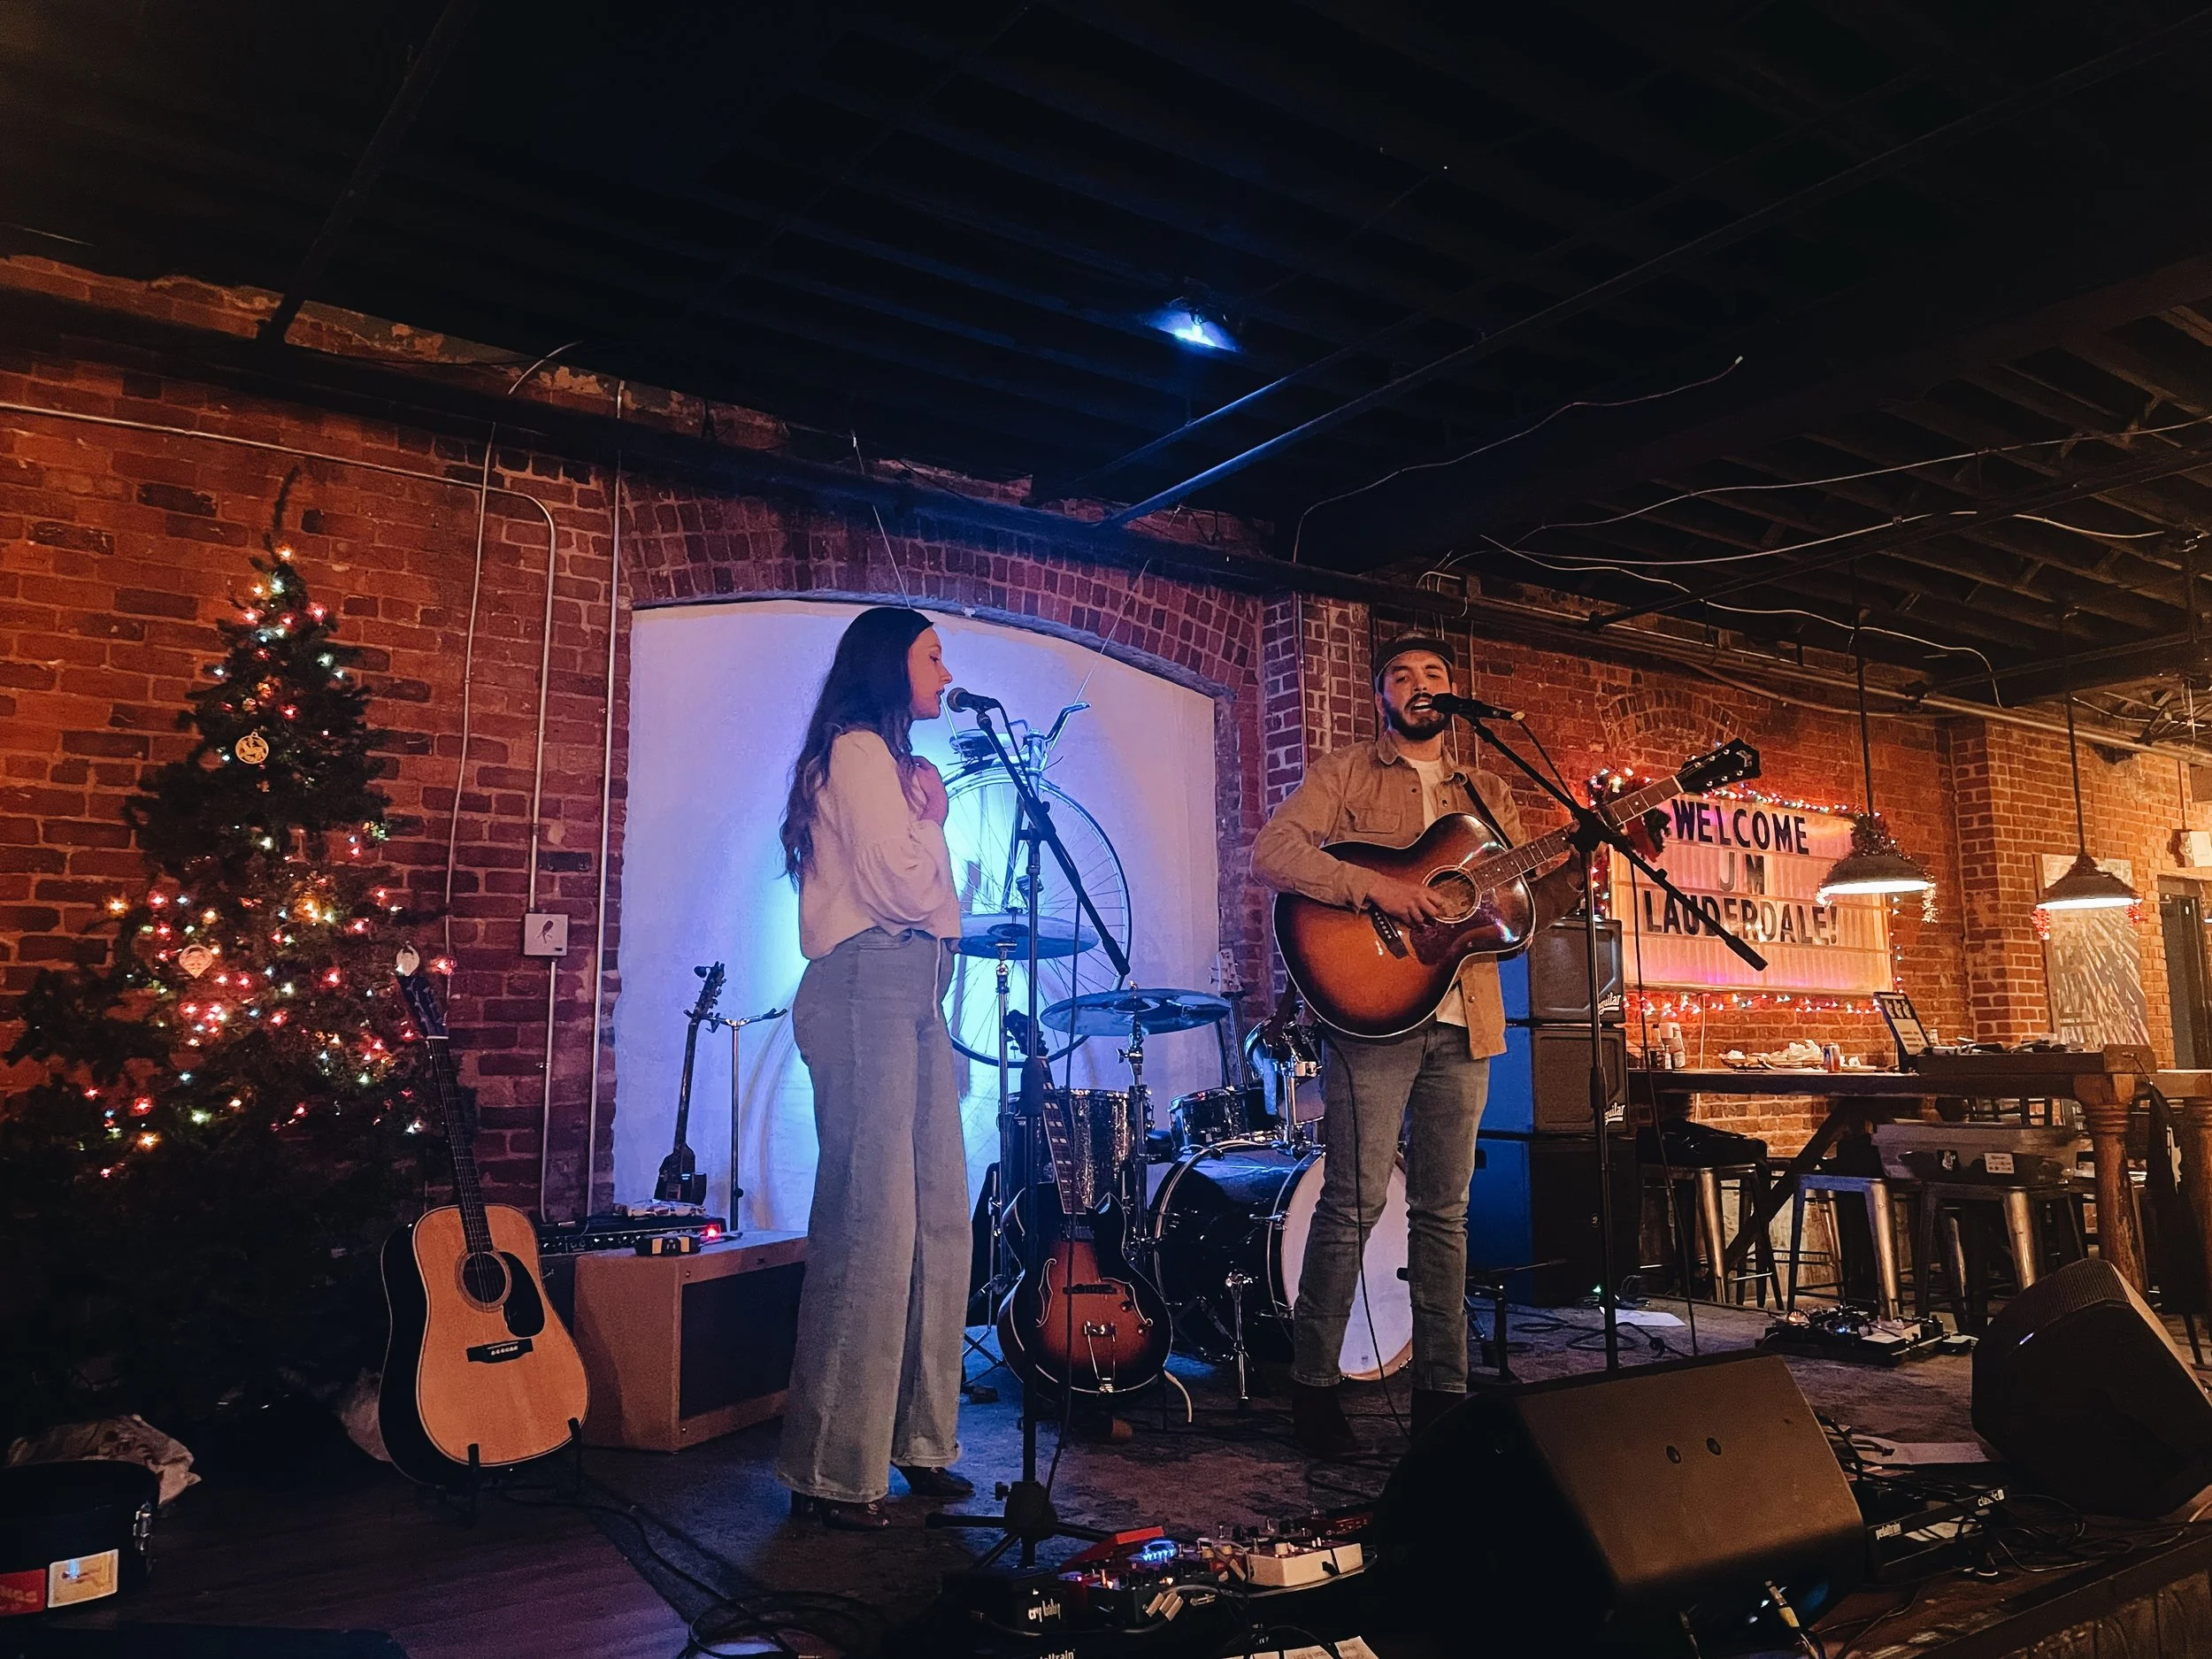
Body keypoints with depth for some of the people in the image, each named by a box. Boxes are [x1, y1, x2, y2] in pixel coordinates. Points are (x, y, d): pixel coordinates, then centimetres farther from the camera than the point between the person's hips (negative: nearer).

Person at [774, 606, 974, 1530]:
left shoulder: (891, 761, 25)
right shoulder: (858, 751, -4)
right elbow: (904, 890, -14)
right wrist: (932, 817, 2)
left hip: (913, 999, 10)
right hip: (866, 991, -10)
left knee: (939, 1220, 7)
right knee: (871, 1225, -10)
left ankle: (914, 1443, 16)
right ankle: (834, 1473, -3)